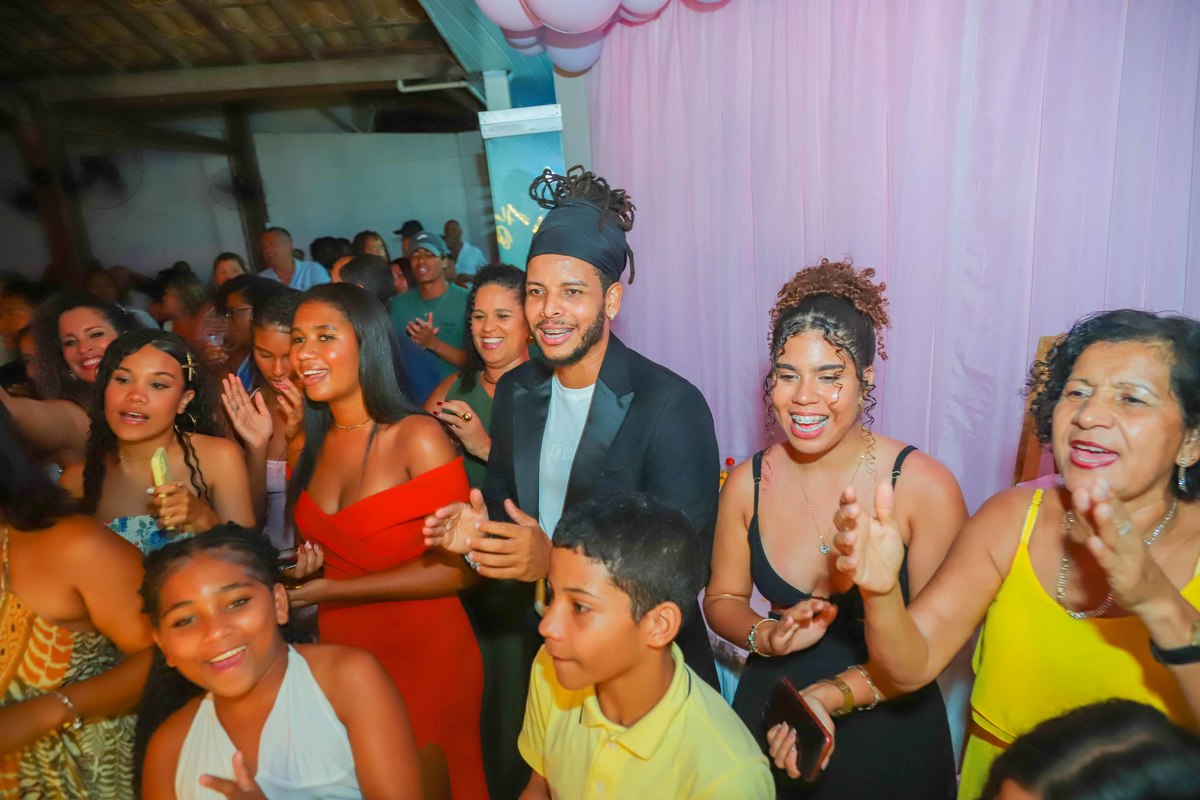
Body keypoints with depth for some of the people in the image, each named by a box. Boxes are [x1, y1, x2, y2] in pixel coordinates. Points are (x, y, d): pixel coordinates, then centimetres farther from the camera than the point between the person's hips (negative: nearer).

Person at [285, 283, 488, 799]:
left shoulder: (417, 437, -15)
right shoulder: (311, 445, 2)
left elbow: (458, 566, -19)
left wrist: (332, 591, -17)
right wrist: (302, 567, -6)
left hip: (423, 659, -5)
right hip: (340, 655, 6)